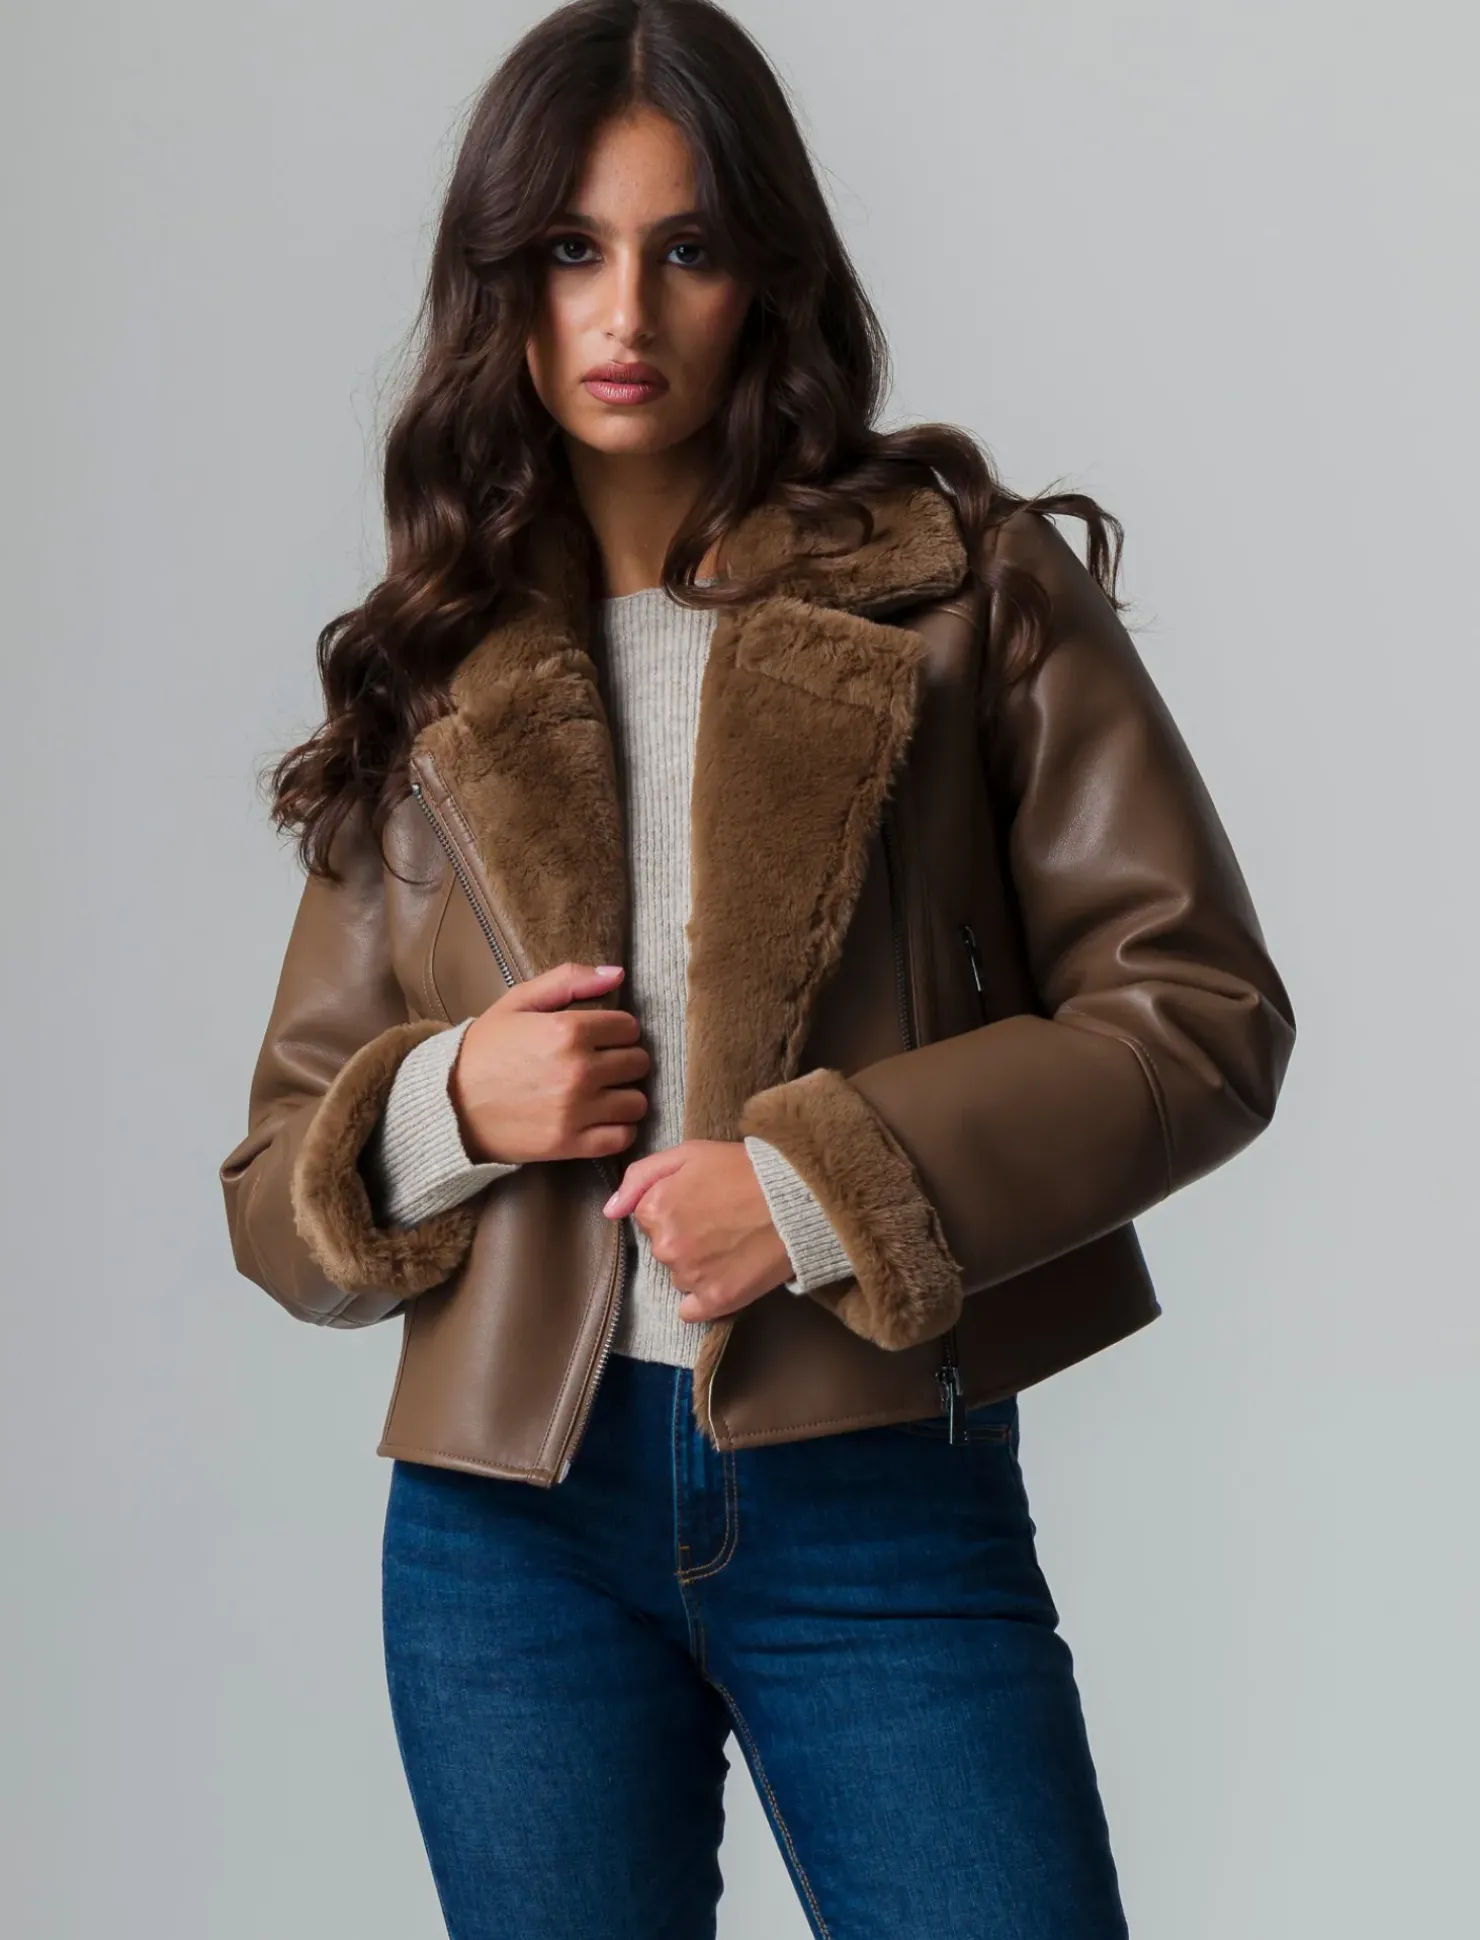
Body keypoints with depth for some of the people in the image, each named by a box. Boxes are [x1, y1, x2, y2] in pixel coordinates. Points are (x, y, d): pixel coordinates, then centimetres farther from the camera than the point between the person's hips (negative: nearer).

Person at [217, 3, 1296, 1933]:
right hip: (516, 1514, 3)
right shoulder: (429, 683, 9)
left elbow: (1201, 1010, -4)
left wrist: (822, 1184, -13)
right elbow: (279, 1193, 12)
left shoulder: (965, 590, 2)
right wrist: (447, 1105, -10)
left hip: (885, 1504, -2)